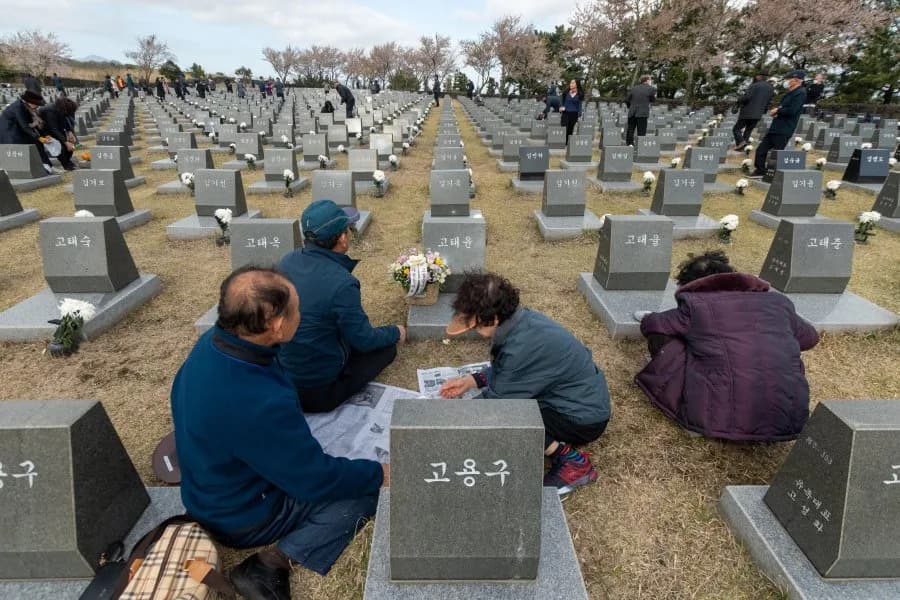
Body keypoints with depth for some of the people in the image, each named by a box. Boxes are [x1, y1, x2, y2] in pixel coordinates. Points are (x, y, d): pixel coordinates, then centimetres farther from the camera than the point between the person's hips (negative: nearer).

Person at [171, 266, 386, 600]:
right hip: (240, 516, -8)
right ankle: (271, 565, -6)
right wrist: (379, 473, -13)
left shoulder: (211, 342, -17)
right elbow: (317, 480, -26)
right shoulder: (259, 404, -42)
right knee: (363, 491, -2)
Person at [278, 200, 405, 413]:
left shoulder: (287, 261, -7)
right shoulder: (341, 284, -29)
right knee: (387, 347, 6)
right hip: (317, 391, -7)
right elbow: (364, 340, -16)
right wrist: (396, 332, 3)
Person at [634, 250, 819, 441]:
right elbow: (810, 337, 31)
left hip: (720, 420, -4)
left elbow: (649, 325, 16)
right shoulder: (778, 302, 14)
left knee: (661, 337, 10)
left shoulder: (695, 306, 3)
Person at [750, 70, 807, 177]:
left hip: (784, 130, -10)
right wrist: (776, 111, 1)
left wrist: (777, 111, -9)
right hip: (775, 128, 10)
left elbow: (792, 110, -23)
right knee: (761, 149, 9)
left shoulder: (800, 93, -11)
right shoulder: (790, 93, 19)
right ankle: (760, 171, 16)